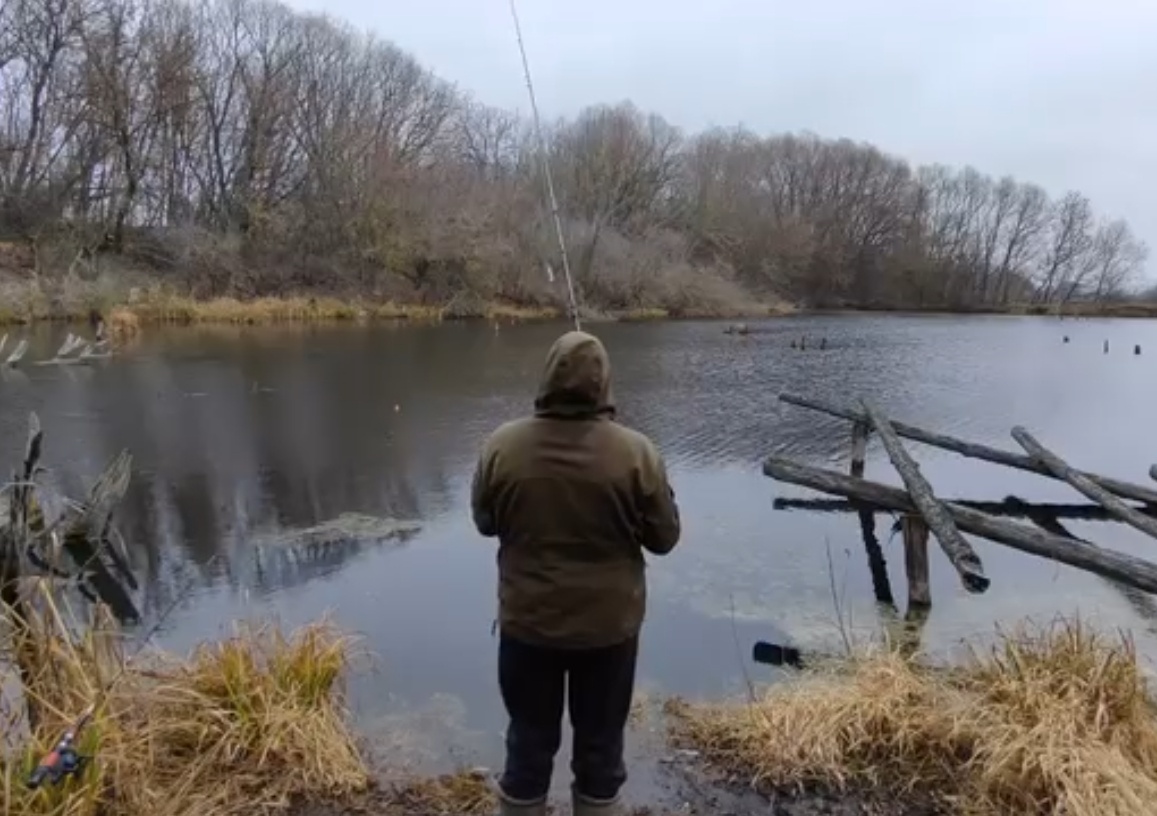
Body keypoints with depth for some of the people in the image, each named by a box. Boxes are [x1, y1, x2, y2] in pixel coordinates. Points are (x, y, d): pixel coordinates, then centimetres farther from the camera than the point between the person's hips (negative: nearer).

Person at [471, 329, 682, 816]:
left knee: (529, 743, 19)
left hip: (527, 622, 1)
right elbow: (664, 538, -6)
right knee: (600, 746, 17)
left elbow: (484, 522, 2)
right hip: (609, 625, -1)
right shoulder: (636, 452, -17)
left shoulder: (502, 445, -13)